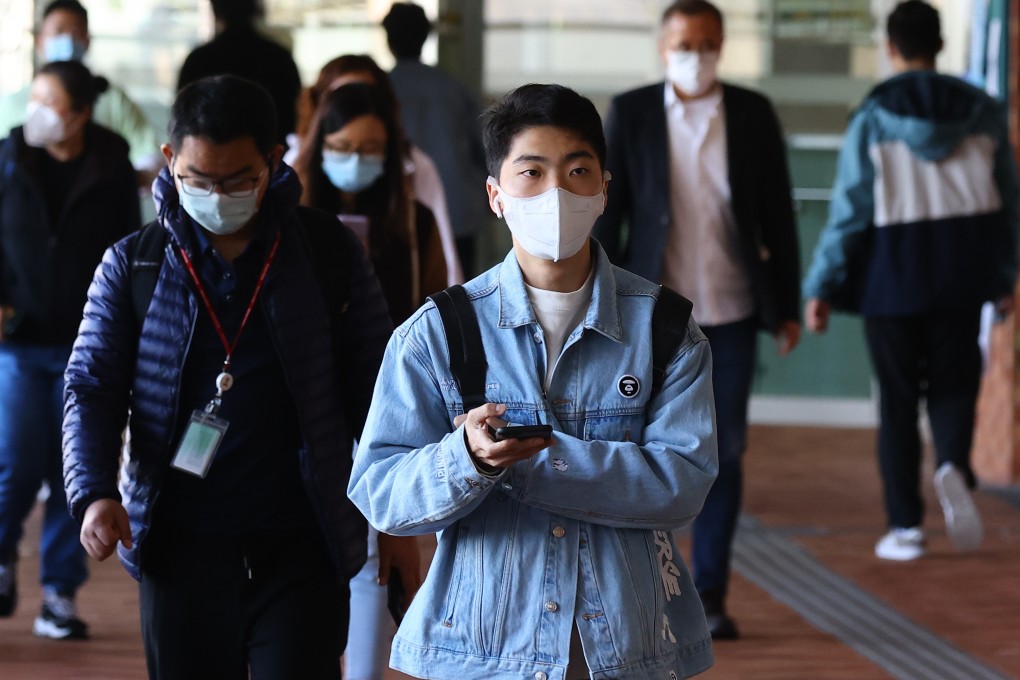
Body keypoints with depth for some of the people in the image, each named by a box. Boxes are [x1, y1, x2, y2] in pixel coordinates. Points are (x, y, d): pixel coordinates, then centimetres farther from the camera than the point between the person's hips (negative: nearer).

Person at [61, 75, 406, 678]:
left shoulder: (329, 254, 2)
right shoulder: (134, 265, 4)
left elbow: (372, 390, 6)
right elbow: (92, 390, 3)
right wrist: (95, 493, -14)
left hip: (302, 546, -1)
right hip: (180, 546, 1)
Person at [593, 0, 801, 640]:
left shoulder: (754, 114, 3)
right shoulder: (629, 114, -1)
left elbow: (778, 215, 6)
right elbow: (607, 213, 0)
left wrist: (788, 307, 5)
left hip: (731, 311, 1)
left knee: (724, 453, 3)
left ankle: (711, 597, 11)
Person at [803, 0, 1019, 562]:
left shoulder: (872, 119, -8)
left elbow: (850, 209, -10)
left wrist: (821, 286, -5)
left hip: (893, 274, -2)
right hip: (961, 274, 2)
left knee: (898, 400, 7)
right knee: (953, 384, 13)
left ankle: (904, 527, 9)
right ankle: (954, 466, -18)